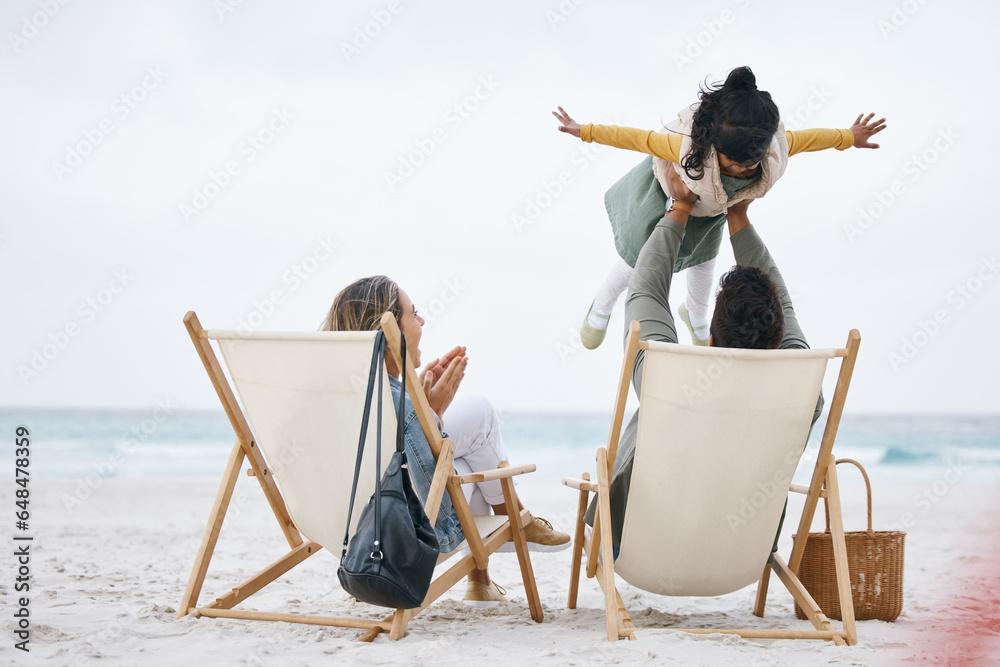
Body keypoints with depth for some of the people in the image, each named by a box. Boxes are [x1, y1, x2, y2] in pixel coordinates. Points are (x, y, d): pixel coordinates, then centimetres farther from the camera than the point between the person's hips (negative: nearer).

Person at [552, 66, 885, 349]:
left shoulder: (777, 149, -40)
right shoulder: (691, 147, -51)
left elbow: (806, 138, -19)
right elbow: (642, 139, -36)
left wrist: (850, 137, -1)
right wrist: (585, 131, -28)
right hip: (668, 192, -3)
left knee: (703, 255, 29)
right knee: (641, 256, 19)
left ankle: (696, 313, 63)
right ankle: (602, 305, 53)